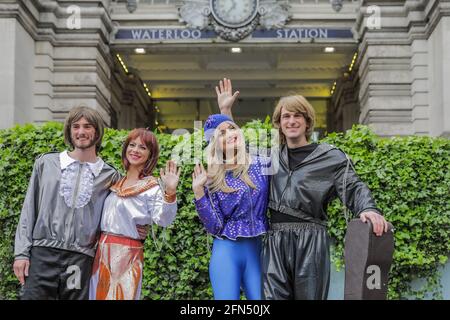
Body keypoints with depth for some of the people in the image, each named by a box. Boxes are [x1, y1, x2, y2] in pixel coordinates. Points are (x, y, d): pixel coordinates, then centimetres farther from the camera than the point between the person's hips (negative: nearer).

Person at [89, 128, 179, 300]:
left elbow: (163, 220, -22)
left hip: (127, 253, -6)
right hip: (102, 251, 6)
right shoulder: (116, 183, 12)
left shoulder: (152, 187, -6)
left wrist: (170, 192, -34)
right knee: (99, 295, 12)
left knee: (121, 295, -2)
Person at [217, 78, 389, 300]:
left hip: (311, 242, -3)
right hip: (275, 242, 3)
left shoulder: (330, 157, 7)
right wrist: (226, 111, 28)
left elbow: (353, 189, -1)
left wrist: (368, 209, -24)